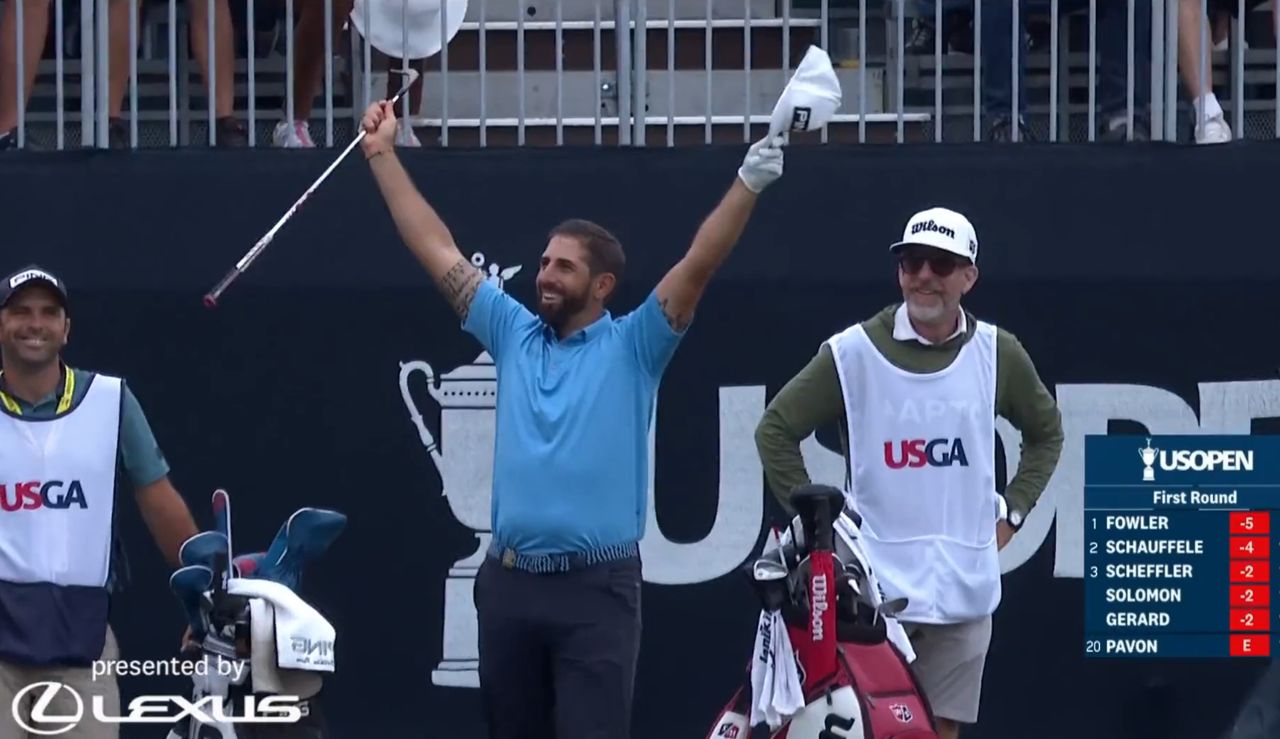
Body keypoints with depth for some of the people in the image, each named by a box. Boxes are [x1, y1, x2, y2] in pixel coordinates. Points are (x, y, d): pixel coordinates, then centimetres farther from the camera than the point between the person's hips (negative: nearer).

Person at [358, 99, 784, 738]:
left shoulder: (632, 348, 1)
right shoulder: (514, 335, 12)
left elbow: (698, 265, -10)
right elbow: (439, 253, 15)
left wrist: (747, 185, -23)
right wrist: (382, 157, 15)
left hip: (596, 589, -5)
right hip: (509, 584, 5)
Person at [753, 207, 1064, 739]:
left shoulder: (998, 354, 7)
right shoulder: (853, 352, -2)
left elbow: (1046, 432, 23)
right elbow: (775, 430, 5)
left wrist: (1011, 511, 13)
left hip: (963, 589, 3)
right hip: (873, 588, -3)